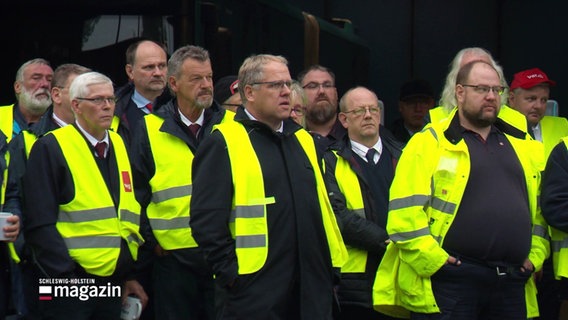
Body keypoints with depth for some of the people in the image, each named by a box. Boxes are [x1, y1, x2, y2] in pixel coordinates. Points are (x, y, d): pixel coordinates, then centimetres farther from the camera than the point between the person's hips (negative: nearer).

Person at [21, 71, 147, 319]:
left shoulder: (121, 147, 14)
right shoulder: (50, 148, -6)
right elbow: (40, 224, -12)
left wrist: (132, 273, 10)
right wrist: (66, 277, -17)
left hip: (114, 283, 6)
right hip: (68, 285, -6)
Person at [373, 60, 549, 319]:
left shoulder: (523, 146, 18)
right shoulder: (429, 143, 0)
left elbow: (541, 209, 22)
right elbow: (404, 212, -8)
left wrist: (535, 256, 10)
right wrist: (433, 260, -13)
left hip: (512, 285, 5)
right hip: (449, 281, -5)